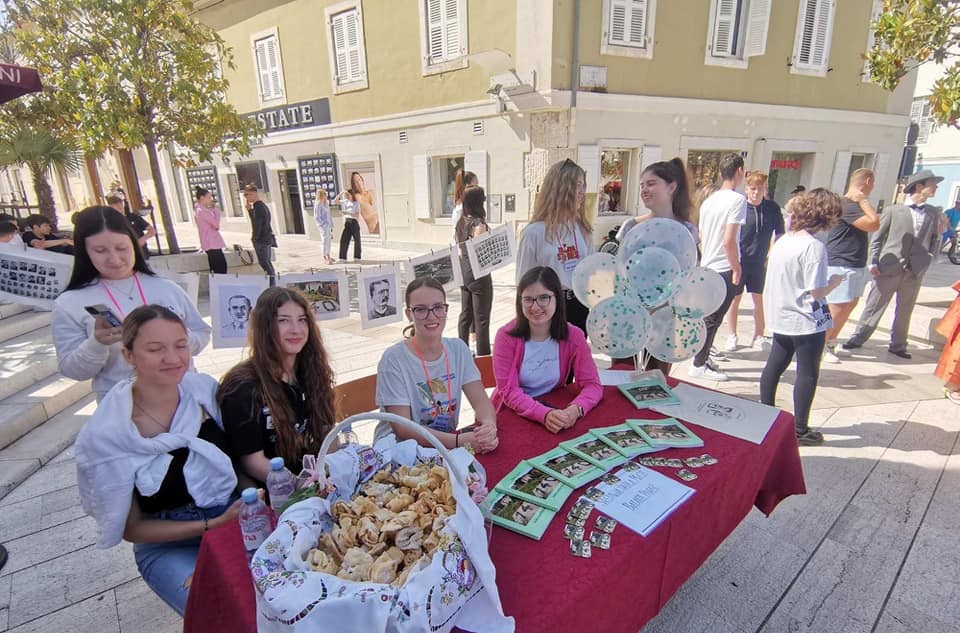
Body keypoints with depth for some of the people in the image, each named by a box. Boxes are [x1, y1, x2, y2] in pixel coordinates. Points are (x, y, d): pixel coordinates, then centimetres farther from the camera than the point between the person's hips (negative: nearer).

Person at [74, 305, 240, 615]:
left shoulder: (204, 388, -9)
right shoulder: (104, 435, -16)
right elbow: (132, 528, -5)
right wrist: (213, 525, -17)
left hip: (235, 519, 3)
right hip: (169, 547, -2)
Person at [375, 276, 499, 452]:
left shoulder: (458, 349, 1)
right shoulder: (393, 359, -15)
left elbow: (480, 400, -4)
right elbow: (403, 429, -18)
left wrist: (489, 426, -26)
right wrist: (458, 441, -29)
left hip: (447, 442, 5)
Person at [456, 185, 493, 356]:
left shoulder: (461, 222, 8)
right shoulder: (479, 223, -16)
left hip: (464, 273, 8)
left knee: (465, 314, 16)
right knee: (482, 318, 0)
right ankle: (483, 356, 7)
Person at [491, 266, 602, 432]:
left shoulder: (573, 336, -7)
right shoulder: (507, 336, -13)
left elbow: (592, 385, -6)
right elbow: (508, 391, -15)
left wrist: (575, 409, -27)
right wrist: (544, 414, -31)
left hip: (555, 410, 2)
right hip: (510, 415, -1)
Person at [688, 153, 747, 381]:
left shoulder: (709, 201, 9)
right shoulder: (737, 200, -14)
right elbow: (729, 240, -20)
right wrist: (737, 268, -11)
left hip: (707, 267, 8)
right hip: (724, 269, -8)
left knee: (709, 317, 18)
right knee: (713, 319, 2)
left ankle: (702, 358, 29)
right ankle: (699, 365, 11)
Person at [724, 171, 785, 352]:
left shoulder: (773, 208, -1)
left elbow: (779, 234, 9)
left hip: (759, 262, 3)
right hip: (738, 261, -2)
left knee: (759, 299, 10)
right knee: (734, 299, 6)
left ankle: (758, 336, 23)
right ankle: (732, 336, 20)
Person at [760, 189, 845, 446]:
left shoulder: (782, 240, 4)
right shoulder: (814, 246, -19)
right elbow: (816, 292, -20)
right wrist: (835, 282, -1)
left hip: (781, 318, 7)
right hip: (807, 321, -7)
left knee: (774, 366, 16)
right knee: (807, 374, 6)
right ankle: (800, 430, 16)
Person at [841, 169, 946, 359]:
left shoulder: (934, 213, 9)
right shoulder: (893, 210, -1)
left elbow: (934, 240, 15)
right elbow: (877, 238, 0)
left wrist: (927, 260, 1)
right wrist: (873, 262, -7)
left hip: (915, 272, 4)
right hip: (889, 268, -4)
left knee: (905, 310, 12)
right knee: (874, 306, 1)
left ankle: (898, 345, 23)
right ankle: (858, 339, 12)